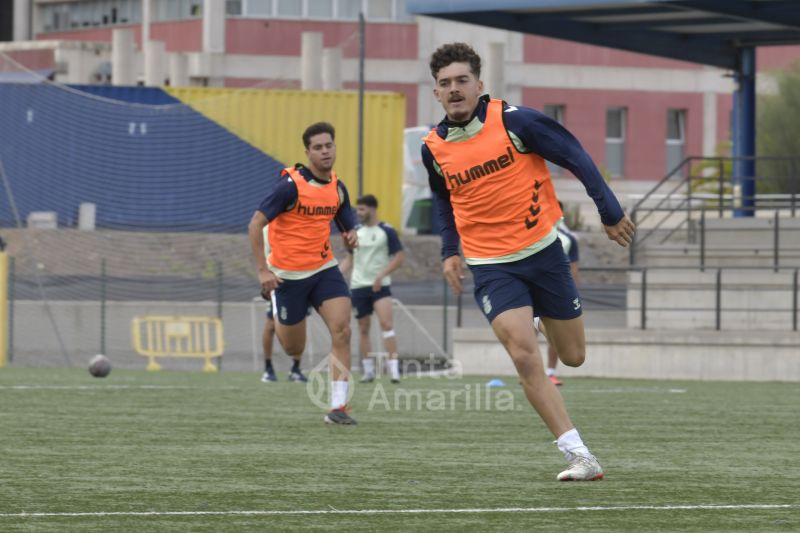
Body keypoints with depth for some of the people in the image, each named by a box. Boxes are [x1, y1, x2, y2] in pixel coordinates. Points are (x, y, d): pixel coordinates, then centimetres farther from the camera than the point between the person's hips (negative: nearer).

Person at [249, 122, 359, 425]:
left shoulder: (337, 188, 2)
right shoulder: (291, 185, -16)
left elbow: (347, 225, 17)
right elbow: (255, 224, -17)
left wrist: (350, 237, -8)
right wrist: (263, 270, -21)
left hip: (324, 269, 4)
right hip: (288, 273, -4)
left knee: (341, 330, -17)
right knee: (294, 349, 7)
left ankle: (338, 406, -15)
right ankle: (277, 321, 45)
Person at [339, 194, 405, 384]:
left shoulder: (386, 231, -4)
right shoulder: (356, 232, 10)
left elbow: (399, 257, -6)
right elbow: (350, 258, 19)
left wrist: (381, 275, -17)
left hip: (380, 285, -5)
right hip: (359, 285, 5)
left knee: (386, 324, -17)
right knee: (363, 329, 6)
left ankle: (394, 368, -19)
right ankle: (368, 371, 14)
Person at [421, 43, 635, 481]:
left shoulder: (513, 121, -12)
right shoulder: (433, 148, 0)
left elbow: (575, 157, -5)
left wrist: (611, 213, -5)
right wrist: (450, 251, 9)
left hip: (542, 251, -1)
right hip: (491, 267, 1)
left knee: (573, 357, 7)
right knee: (524, 357, -19)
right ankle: (579, 456, -17)